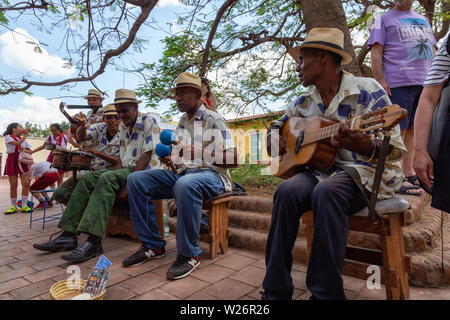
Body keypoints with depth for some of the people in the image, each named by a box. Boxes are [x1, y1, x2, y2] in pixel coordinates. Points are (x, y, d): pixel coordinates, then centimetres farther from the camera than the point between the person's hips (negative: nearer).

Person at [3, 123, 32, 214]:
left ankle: (24, 206, 0)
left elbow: (29, 151, 14)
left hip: (23, 162, 3)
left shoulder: (23, 139, 14)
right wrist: (26, 134, -13)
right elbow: (17, 143, -19)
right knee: (13, 185, -1)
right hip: (12, 162, -3)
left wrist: (24, 149, -6)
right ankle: (13, 207, 10)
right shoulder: (8, 137, 1)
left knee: (26, 184, -7)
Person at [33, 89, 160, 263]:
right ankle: (68, 235, -10)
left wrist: (128, 185, -22)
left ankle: (93, 242, -36)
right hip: (126, 170, 8)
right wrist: (117, 178, -3)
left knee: (106, 179, -32)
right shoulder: (123, 127, 18)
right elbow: (121, 156, 17)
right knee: (87, 179, -7)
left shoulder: (149, 121, -8)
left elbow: (147, 157, -17)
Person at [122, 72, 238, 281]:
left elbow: (233, 160, -12)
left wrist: (201, 153, -22)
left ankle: (189, 254, -21)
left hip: (211, 174, -7)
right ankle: (152, 245, -2)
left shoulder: (214, 120, -4)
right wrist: (170, 160, 3)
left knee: (185, 184, -41)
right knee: (136, 179, -8)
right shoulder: (182, 122, 19)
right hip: (181, 172, 8)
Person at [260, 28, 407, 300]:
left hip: (366, 171, -4)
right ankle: (276, 292, -19)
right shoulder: (304, 103, 12)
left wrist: (365, 147, -34)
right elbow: (277, 124, 28)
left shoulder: (368, 91, -5)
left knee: (326, 192, -36)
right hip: (321, 169, 4)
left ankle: (326, 293, -23)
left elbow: (396, 150, -10)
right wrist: (274, 140, 3)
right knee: (287, 191, -28)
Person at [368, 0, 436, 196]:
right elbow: (376, 53, -3)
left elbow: (432, 51, 27)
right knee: (398, 131, -8)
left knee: (413, 129, 6)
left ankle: (409, 174, 13)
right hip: (398, 84, -6)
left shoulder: (423, 20, 27)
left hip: (425, 84, 6)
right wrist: (380, 81, -15)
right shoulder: (383, 19, 9)